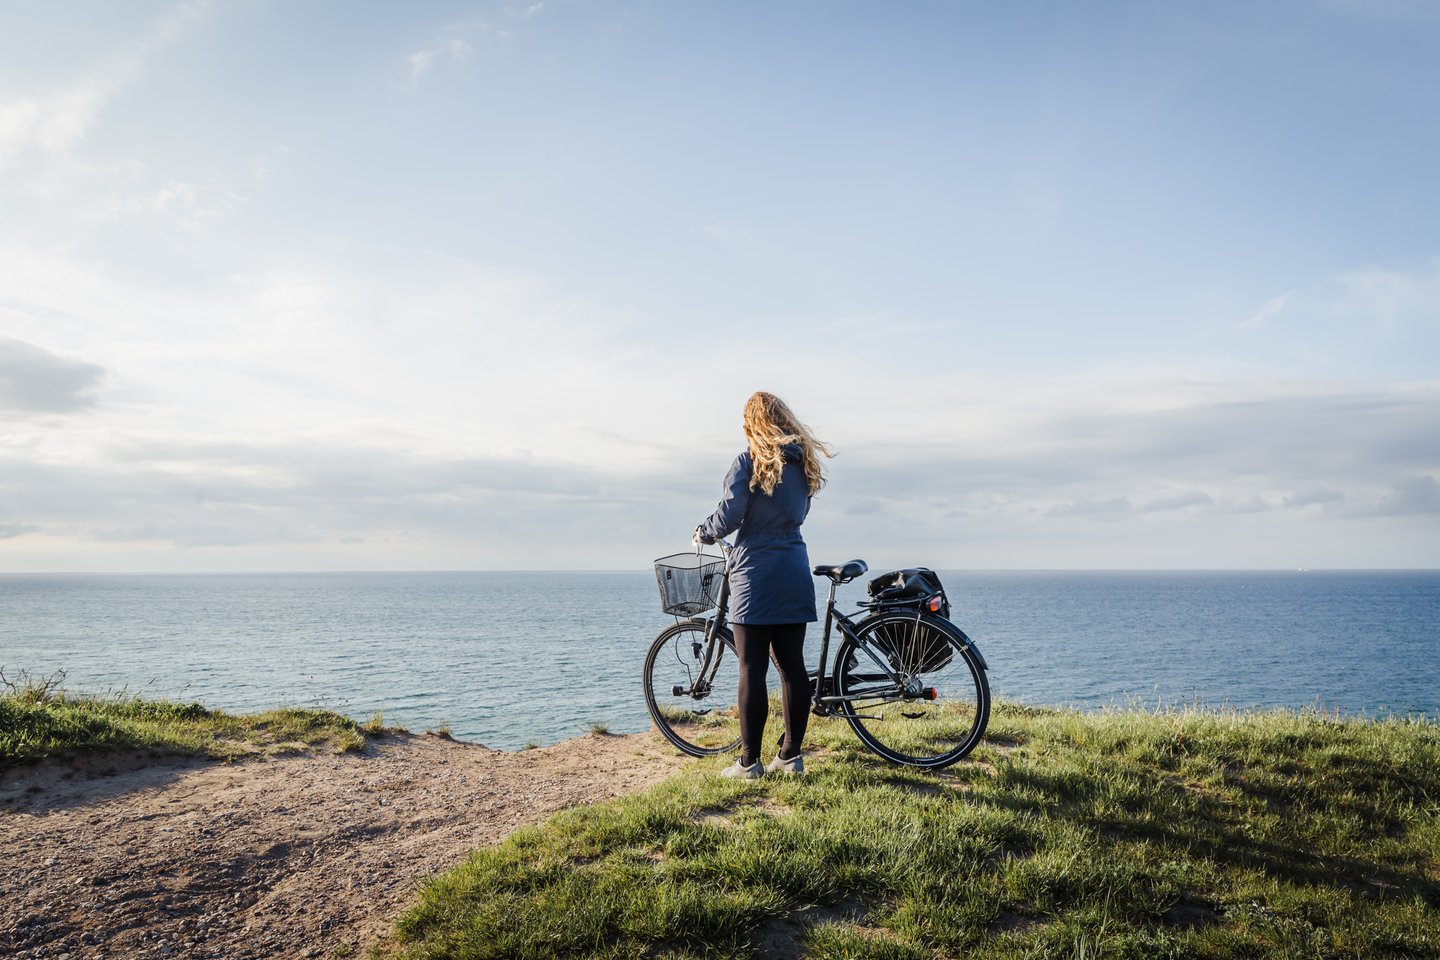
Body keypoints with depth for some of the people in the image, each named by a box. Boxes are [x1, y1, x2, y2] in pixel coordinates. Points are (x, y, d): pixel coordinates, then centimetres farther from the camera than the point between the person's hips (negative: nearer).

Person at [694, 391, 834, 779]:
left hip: (756, 574, -6)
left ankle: (749, 761, 5)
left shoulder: (750, 459, -8)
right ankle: (791, 755, 15)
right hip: (794, 572, 6)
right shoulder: (803, 460, 10)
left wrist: (704, 532, 6)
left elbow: (730, 515, -12)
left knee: (752, 670, -1)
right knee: (792, 665, 9)